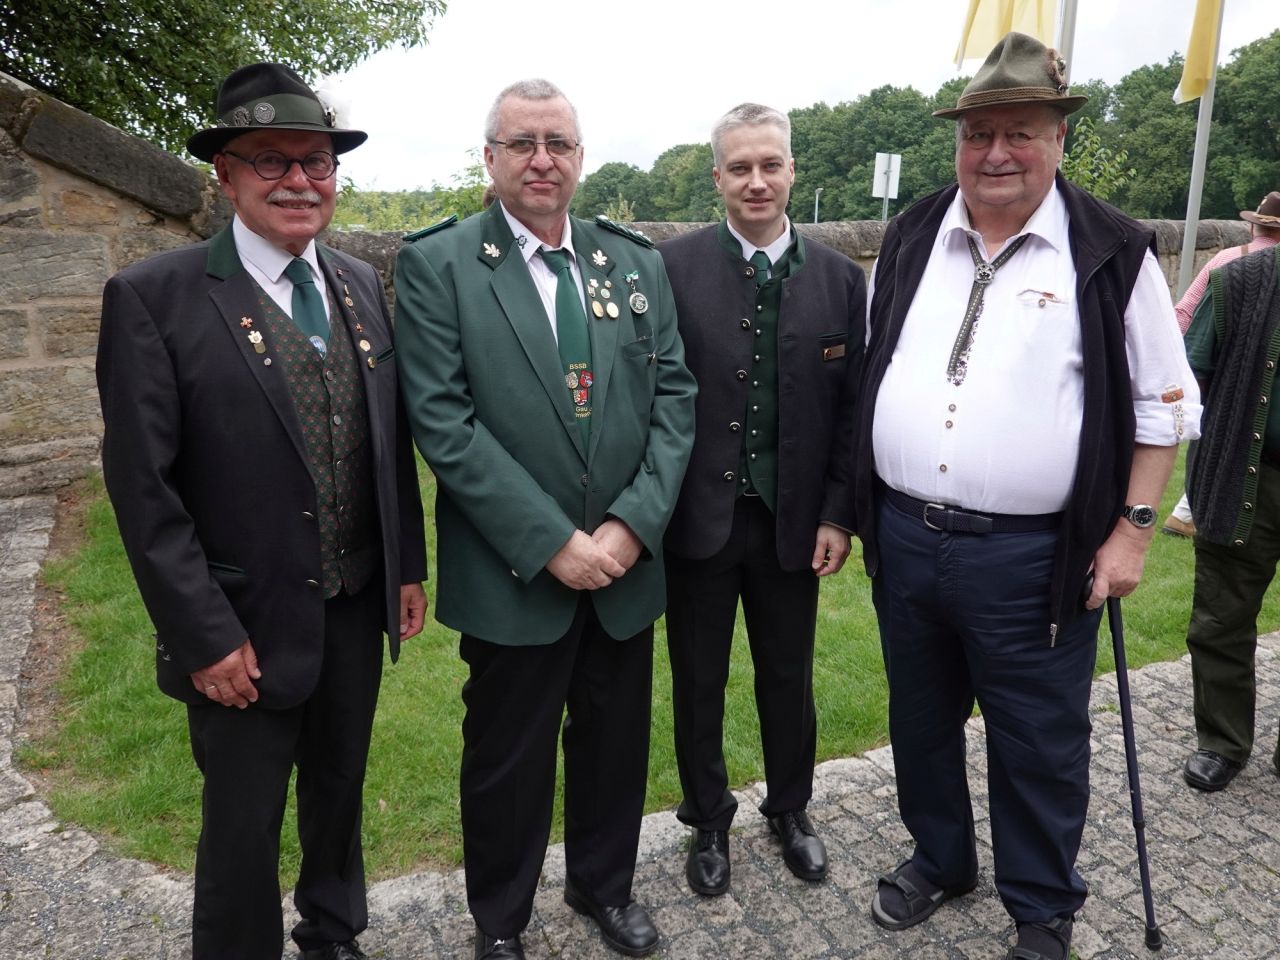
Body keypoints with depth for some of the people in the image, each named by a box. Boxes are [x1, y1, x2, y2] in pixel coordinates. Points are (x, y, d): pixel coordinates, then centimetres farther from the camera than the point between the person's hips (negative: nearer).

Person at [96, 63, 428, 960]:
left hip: (359, 611, 5)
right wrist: (204, 636, -15)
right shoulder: (155, 297, -13)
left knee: (340, 791, 24)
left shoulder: (363, 285, 4)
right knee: (244, 824, 13)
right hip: (247, 627, -5)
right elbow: (142, 487, -15)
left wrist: (409, 566, 7)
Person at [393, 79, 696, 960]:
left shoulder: (638, 262, 6)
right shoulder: (437, 265, -6)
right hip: (512, 576, -3)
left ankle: (605, 885, 45)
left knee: (617, 745, 19)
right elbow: (443, 422, -14)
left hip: (626, 563, 4)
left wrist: (633, 524, -11)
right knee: (508, 762, 13)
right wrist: (552, 541, -18)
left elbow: (675, 398, 2)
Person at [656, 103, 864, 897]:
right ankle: (710, 822, 37)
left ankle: (792, 811, 42)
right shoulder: (673, 267, -6)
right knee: (698, 682, 14)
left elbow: (853, 406, 1)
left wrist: (839, 514, -3)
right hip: (698, 518, -1)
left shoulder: (839, 277, 1)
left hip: (794, 520, 2)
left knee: (790, 678, 18)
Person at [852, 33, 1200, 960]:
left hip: (1032, 558, -4)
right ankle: (939, 858, 45)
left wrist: (1133, 529, -6)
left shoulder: (1111, 252, -6)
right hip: (904, 539, 4)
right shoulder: (911, 238, 6)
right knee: (922, 721, 21)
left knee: (1038, 747, 11)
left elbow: (1162, 403, -2)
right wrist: (858, 504, 11)